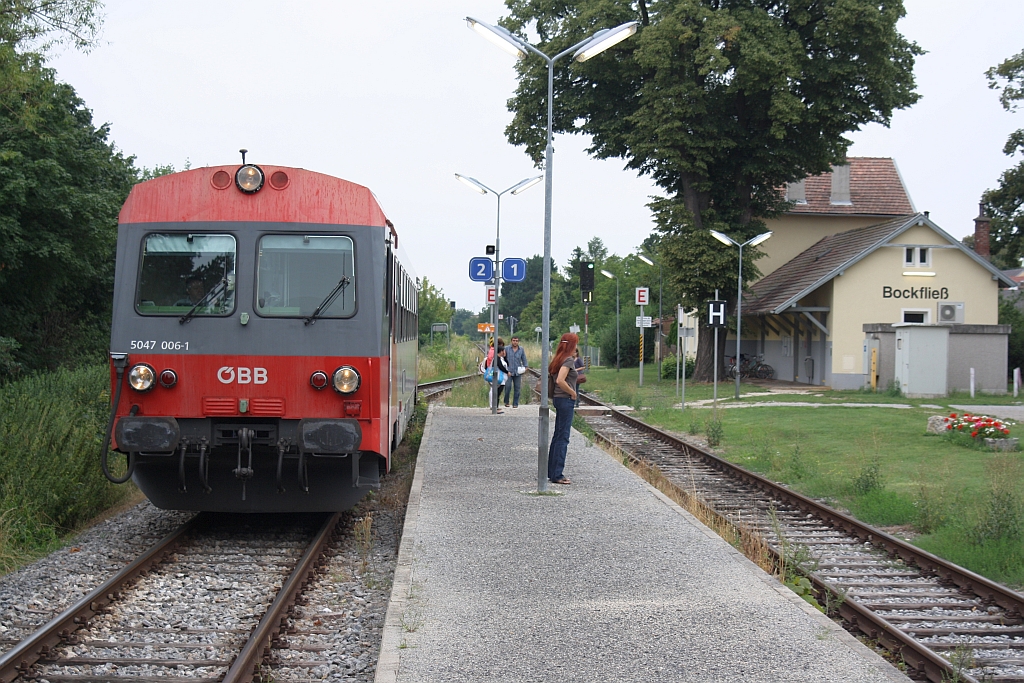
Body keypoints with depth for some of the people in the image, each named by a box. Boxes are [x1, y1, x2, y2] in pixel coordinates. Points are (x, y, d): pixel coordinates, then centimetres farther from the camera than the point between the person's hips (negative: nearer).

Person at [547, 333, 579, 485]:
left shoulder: (557, 359, 12)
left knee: (557, 436, 15)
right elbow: (560, 381, -26)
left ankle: (551, 472, 21)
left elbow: (549, 374, 16)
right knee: (563, 438, -5)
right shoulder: (569, 360, -14)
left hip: (558, 398, 9)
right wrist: (572, 392, -13)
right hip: (566, 400, -9)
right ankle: (557, 475, -3)